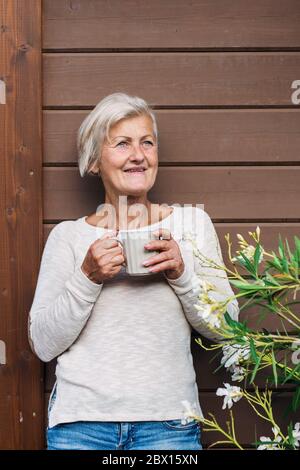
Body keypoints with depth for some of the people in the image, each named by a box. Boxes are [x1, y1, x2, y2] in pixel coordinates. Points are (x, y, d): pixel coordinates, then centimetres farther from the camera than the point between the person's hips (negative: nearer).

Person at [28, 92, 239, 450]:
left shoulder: (192, 221, 5)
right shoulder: (67, 235, 3)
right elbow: (43, 345, -2)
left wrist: (182, 272, -13)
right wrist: (87, 277, -15)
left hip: (168, 421, 0)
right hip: (80, 420, 0)